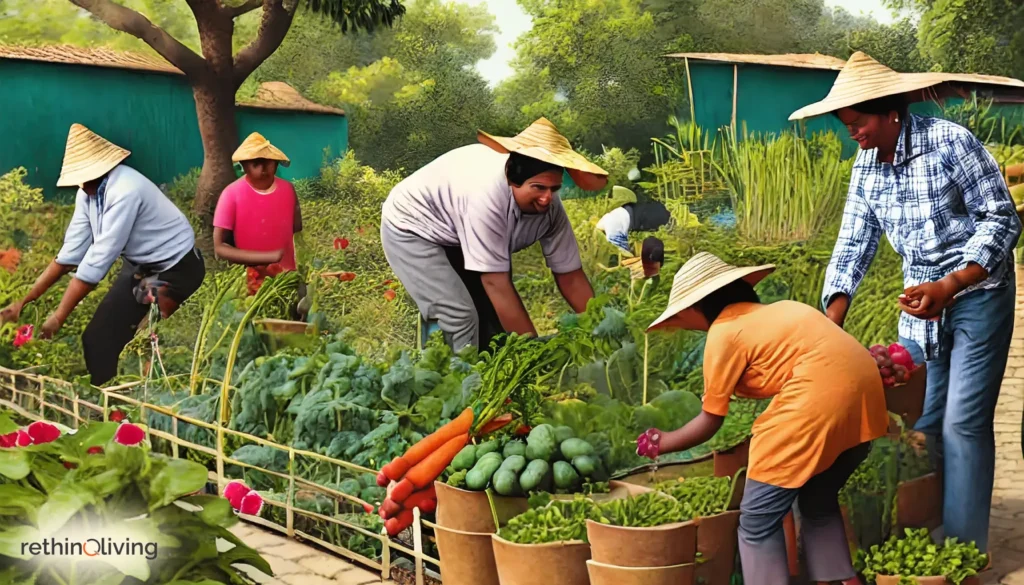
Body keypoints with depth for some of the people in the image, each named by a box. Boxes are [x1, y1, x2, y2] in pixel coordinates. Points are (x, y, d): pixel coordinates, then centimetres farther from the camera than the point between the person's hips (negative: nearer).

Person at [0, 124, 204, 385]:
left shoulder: (124, 191, -32)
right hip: (139, 265, 8)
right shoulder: (88, 191, -7)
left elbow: (99, 258, -32)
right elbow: (71, 252, -4)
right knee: (98, 337, 3)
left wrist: (58, 317, -28)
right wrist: (24, 302, -8)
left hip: (176, 267, -8)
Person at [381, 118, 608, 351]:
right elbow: (496, 283, -37)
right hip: (412, 230, -7)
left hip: (462, 239, 7)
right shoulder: (487, 194, -41)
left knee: (495, 314, 3)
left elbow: (570, 275, -12)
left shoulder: (549, 207, -22)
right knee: (462, 318, -20)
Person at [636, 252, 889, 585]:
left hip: (820, 398, -9)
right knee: (818, 504, 25)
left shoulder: (724, 333, 4)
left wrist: (661, 443, 25)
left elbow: (710, 422, 9)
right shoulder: (773, 312, 26)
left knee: (758, 518, 2)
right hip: (863, 386, 9)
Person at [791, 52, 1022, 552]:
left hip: (977, 293, -6)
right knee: (920, 424, 9)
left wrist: (949, 287, -24)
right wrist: (830, 324, -6)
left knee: (963, 425, -7)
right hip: (919, 303, 6)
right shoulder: (867, 165, 2)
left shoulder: (948, 142, -17)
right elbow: (853, 246, 4)